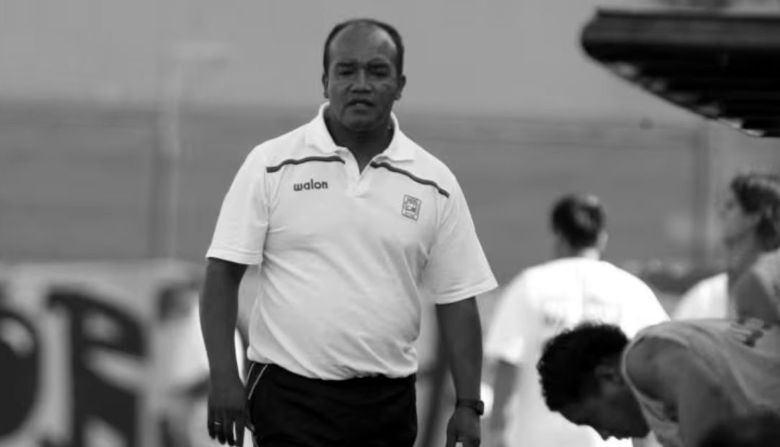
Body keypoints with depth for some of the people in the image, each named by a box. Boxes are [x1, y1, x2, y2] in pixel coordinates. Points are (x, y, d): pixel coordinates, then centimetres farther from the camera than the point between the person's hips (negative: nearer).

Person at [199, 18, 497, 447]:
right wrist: (223, 376, -12)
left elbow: (457, 300, 7)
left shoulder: (434, 183, 5)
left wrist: (467, 406, 0)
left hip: (388, 402, 3)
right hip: (289, 395, -3)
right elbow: (223, 272, -2)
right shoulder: (272, 164, -2)